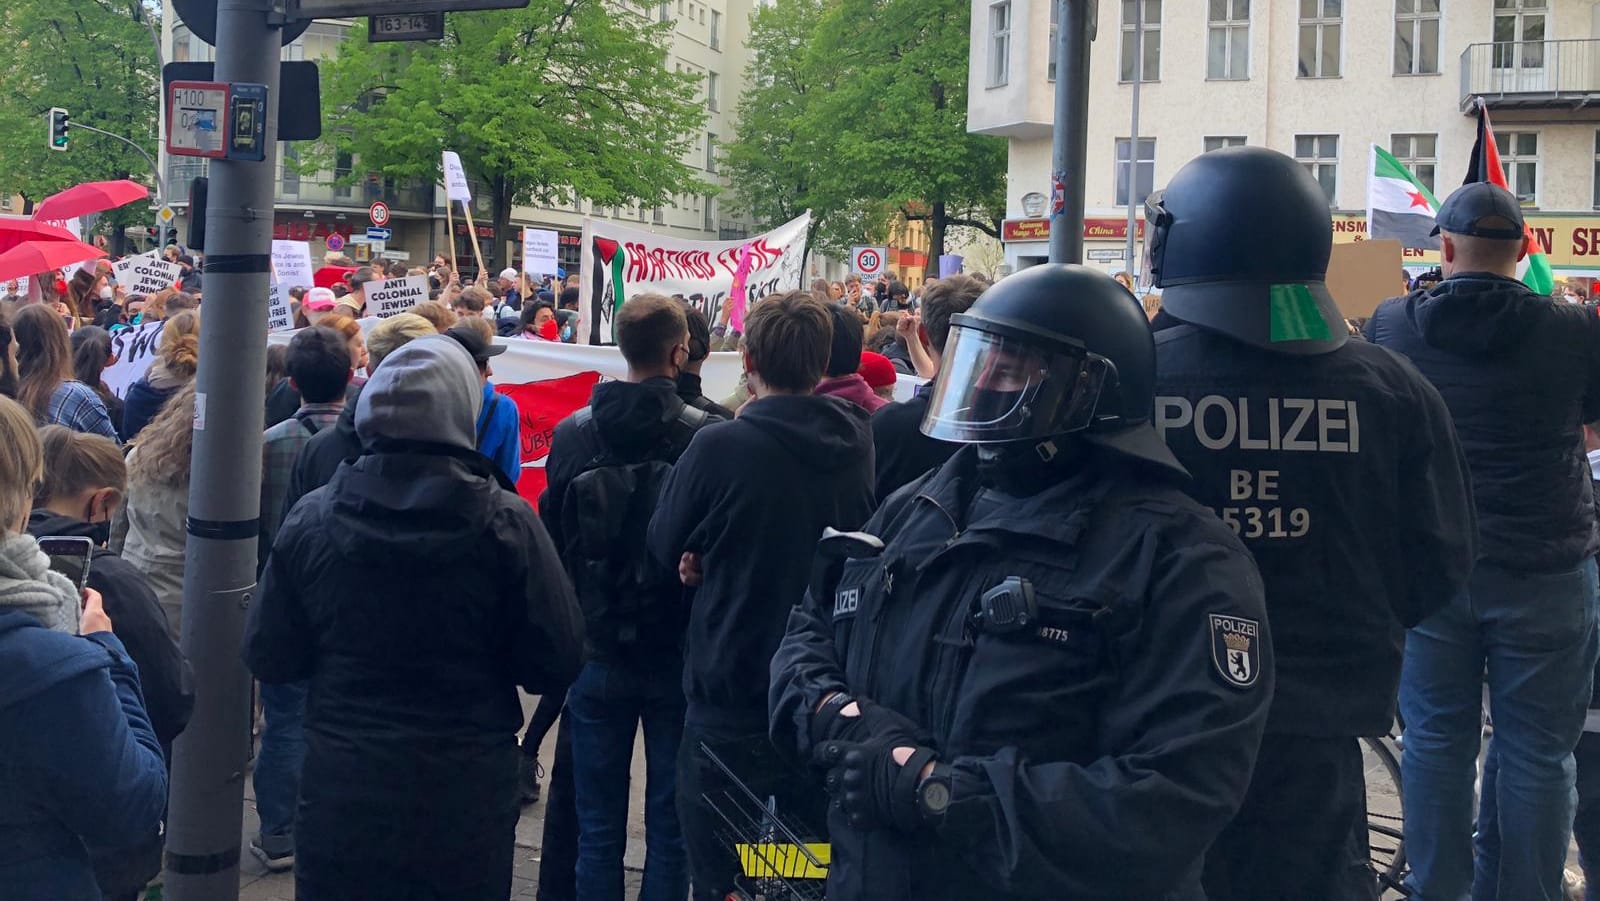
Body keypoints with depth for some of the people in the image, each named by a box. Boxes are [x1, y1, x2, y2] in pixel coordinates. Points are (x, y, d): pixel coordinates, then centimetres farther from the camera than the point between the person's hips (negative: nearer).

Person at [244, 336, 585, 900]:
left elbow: (268, 659, 1)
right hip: (465, 801, -1)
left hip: (340, 793, 2)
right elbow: (557, 662, -8)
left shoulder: (312, 518, -7)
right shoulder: (505, 523, -13)